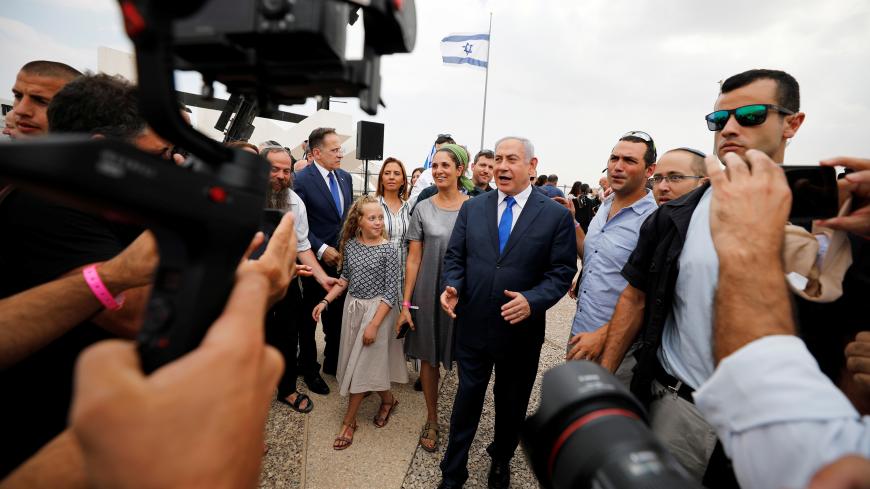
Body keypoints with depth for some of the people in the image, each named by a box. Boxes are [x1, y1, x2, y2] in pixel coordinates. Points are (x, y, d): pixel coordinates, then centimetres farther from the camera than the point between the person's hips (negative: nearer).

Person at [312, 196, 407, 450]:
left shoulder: (388, 250, -15)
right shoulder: (350, 245, -1)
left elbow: (391, 291, -16)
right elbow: (345, 278, 11)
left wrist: (374, 324, -19)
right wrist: (325, 301, 1)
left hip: (377, 309, -5)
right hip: (352, 306, 6)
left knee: (363, 362, 3)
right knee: (354, 360, 15)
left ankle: (349, 420, 21)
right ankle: (388, 398, 39)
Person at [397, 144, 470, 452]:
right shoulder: (423, 209, 1)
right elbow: (413, 259, 1)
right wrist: (406, 303, -2)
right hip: (429, 296, 1)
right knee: (429, 358, 12)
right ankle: (432, 421, 34)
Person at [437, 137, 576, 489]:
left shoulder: (557, 215, -6)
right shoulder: (472, 208, 2)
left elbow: (562, 271, -8)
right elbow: (454, 257, 4)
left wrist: (533, 300, -24)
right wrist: (453, 286, -15)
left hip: (521, 331, -1)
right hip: (473, 326, 1)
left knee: (512, 405, 22)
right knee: (467, 399, 17)